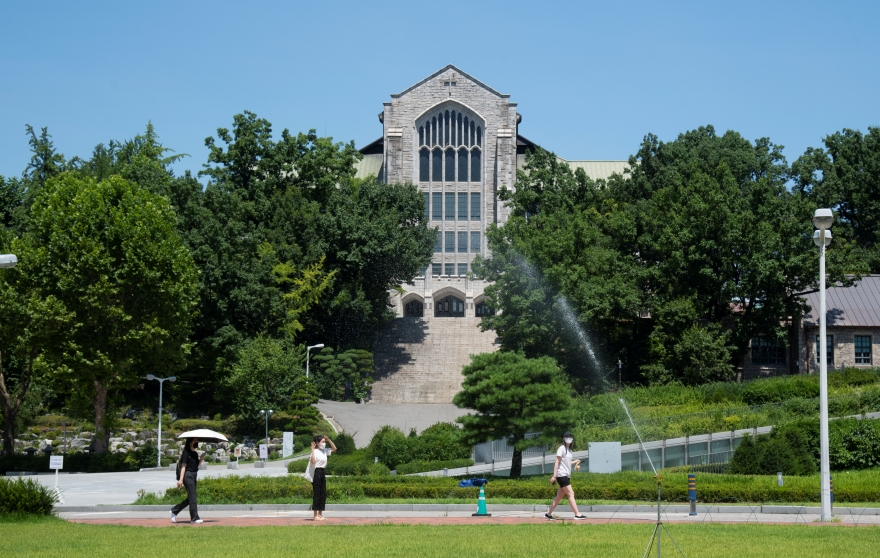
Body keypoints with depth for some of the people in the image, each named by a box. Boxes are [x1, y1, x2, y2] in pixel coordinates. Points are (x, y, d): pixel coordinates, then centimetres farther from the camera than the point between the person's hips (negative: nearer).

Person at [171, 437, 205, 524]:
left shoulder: (195, 453, 15)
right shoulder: (186, 453, -9)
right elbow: (183, 466, -13)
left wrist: (201, 459, -1)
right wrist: (181, 479, -18)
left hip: (194, 476, 9)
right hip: (188, 475, -9)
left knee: (190, 498, 12)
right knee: (192, 497, -8)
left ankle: (174, 511, 24)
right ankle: (194, 518, -6)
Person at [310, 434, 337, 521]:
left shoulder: (324, 451, 11)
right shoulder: (315, 451, -12)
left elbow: (334, 448, 20)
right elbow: (313, 461, -26)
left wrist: (328, 440, 8)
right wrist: (313, 449, -26)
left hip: (322, 473, 8)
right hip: (316, 473, -8)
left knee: (323, 494, 9)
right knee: (316, 494, -5)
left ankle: (320, 514, 15)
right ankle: (315, 515, -1)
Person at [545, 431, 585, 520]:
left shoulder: (569, 450, 17)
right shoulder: (562, 449, -8)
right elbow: (557, 462, -13)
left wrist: (575, 462, 13)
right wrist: (554, 475, -18)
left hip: (567, 476, 9)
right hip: (562, 475, -9)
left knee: (560, 496, 9)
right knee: (571, 494, -11)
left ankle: (548, 513, 14)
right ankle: (577, 514, -12)